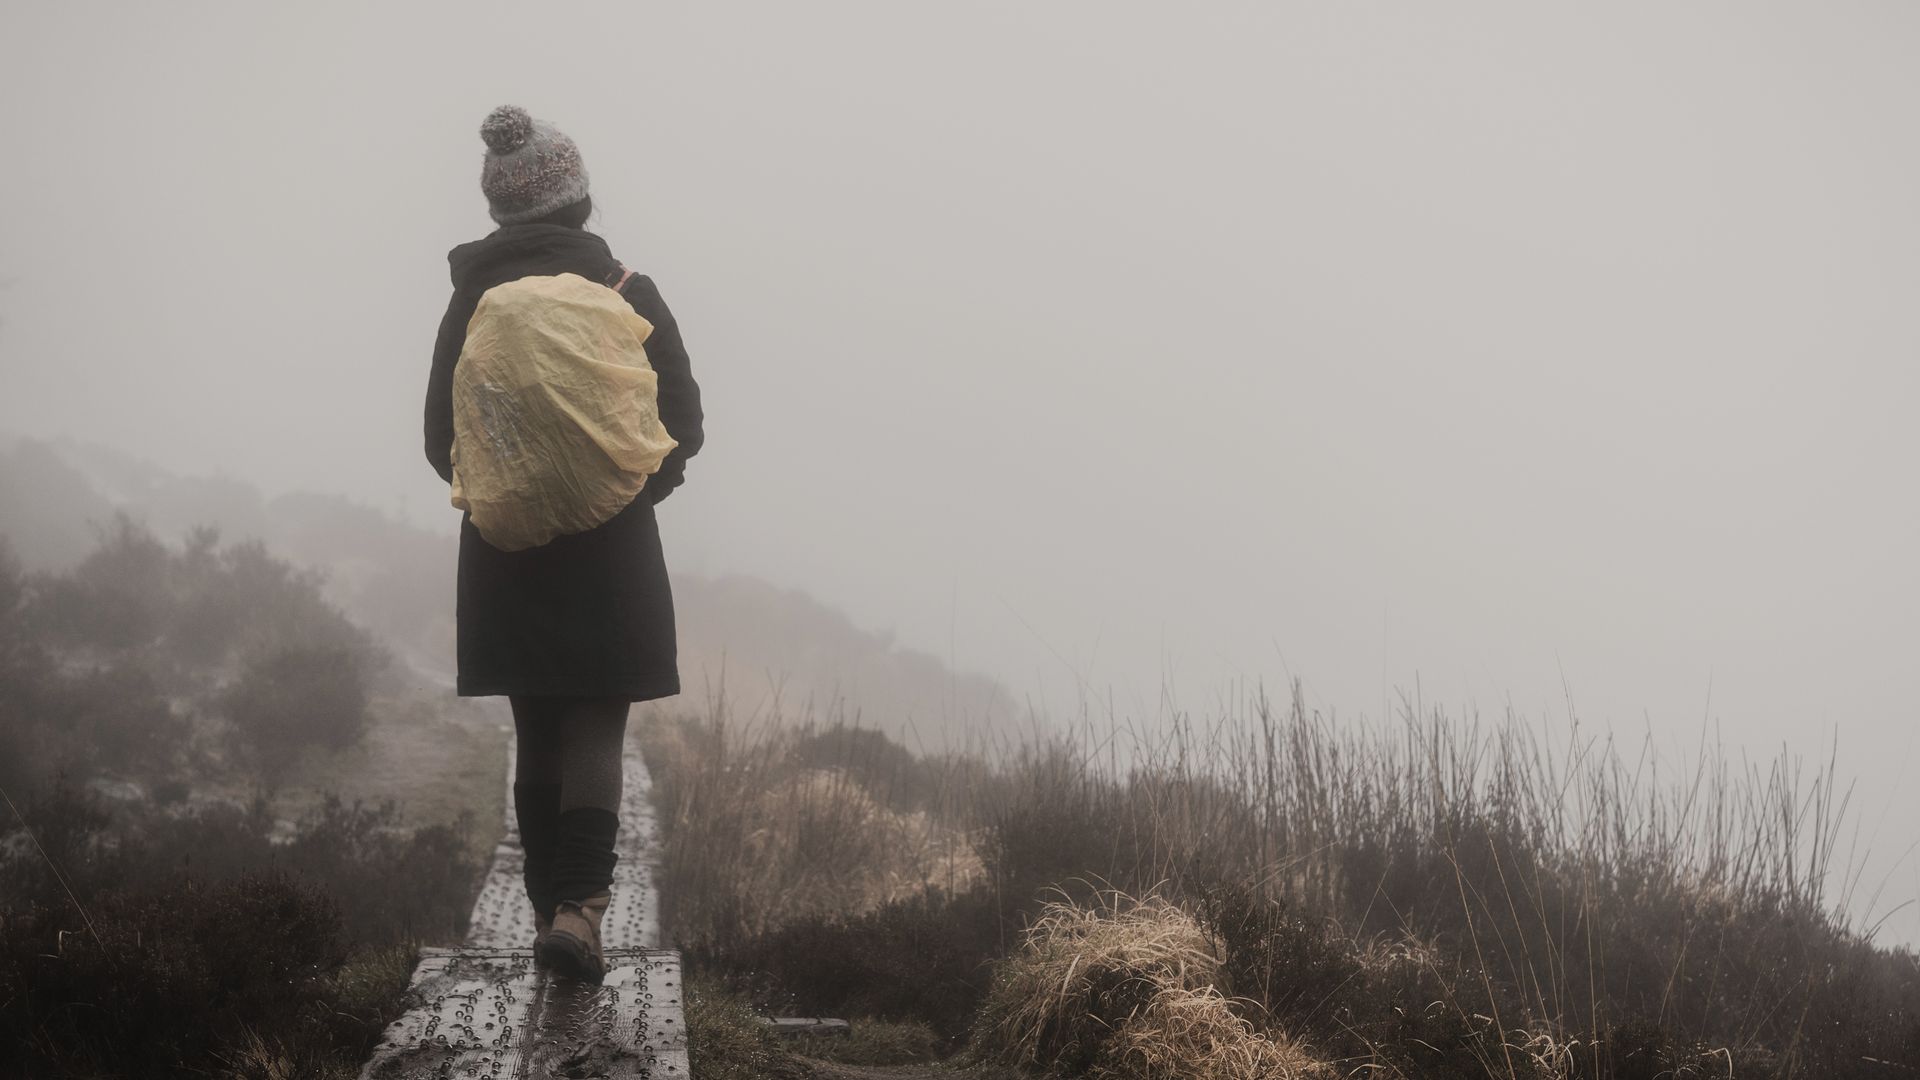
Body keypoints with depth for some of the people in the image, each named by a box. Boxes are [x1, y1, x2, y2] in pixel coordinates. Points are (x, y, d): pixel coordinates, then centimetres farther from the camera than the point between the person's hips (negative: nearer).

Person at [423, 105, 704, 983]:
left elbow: (442, 439, 2)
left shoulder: (471, 300, 1)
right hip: (609, 547, -2)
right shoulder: (625, 292, -5)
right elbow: (680, 423, -4)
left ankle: (549, 908, 17)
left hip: (505, 549, 3)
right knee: (596, 731, -1)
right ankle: (578, 908, -16)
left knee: (536, 736, 13)